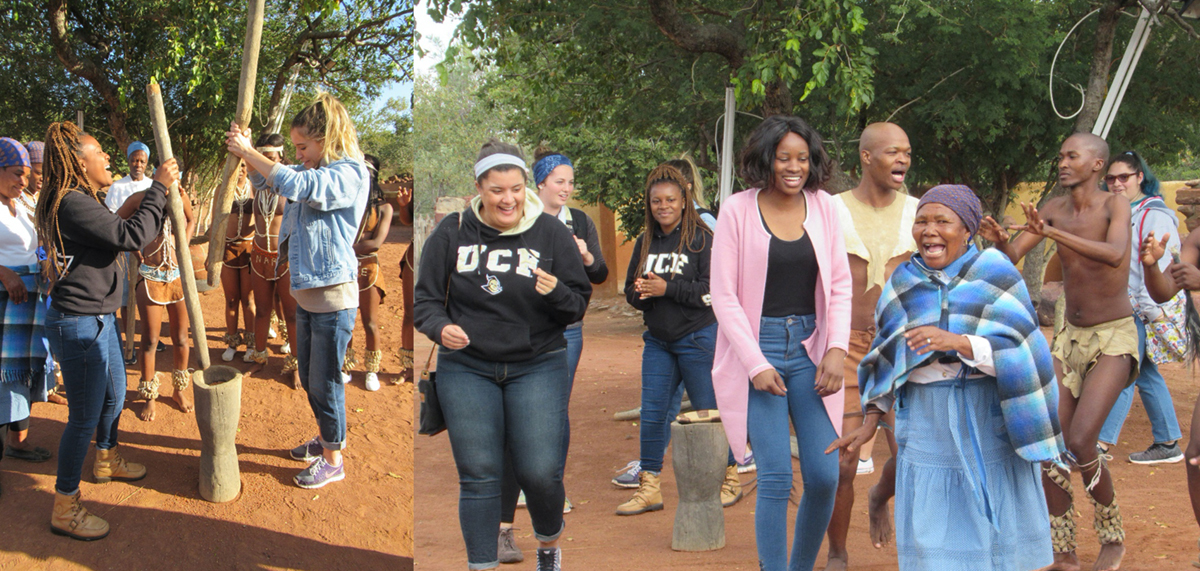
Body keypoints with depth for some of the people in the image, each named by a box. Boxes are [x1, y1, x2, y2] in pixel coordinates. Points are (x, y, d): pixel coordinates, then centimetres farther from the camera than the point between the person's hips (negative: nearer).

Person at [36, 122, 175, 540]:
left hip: (99, 318, 11)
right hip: (78, 325, -11)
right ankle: (64, 509, 10)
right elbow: (132, 236, -28)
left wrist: (163, 193, 8)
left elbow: (122, 235, 15)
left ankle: (106, 461, 52)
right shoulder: (72, 205, -24)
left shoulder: (82, 202, 11)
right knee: (84, 418, -2)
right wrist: (158, 188, -18)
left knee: (114, 395, 28)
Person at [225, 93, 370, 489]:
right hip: (306, 295, 9)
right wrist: (246, 151, -2)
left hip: (333, 298, -9)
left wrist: (248, 152, -24)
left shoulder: (350, 174, -18)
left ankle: (333, 461, 17)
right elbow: (269, 180, 18)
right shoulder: (316, 170, 9)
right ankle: (326, 439, 40)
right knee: (309, 379, 21)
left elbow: (297, 185, -32)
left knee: (325, 383, 2)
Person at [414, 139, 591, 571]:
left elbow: (578, 307, 0)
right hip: (466, 369, 1)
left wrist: (556, 293, -22)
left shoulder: (551, 234, -2)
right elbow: (426, 299, 3)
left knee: (540, 472, -6)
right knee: (478, 475, 1)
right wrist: (441, 328, -18)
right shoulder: (452, 234, -2)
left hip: (538, 368, -1)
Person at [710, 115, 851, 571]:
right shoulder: (738, 210, -4)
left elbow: (840, 285, 8)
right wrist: (756, 364, -10)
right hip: (759, 348, -3)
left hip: (810, 349, 3)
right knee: (775, 479, -7)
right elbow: (723, 295, -4)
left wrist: (837, 348, -4)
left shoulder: (822, 207, 5)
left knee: (824, 477, 1)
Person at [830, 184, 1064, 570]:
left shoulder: (995, 275, -5)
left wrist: (956, 341, -29)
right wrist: (870, 423, 11)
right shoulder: (905, 283, 7)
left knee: (998, 523, 5)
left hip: (990, 418, -3)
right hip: (927, 420, 3)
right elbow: (888, 359, 15)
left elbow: (1017, 352, -15)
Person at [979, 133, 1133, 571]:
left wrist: (1051, 233, -44)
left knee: (1080, 441, -19)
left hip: (1115, 340, -6)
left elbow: (1115, 254, -34)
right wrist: (997, 239, -26)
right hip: (1071, 338, 6)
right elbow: (1011, 257, -3)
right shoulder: (1054, 209, 2)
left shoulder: (1115, 205, -14)